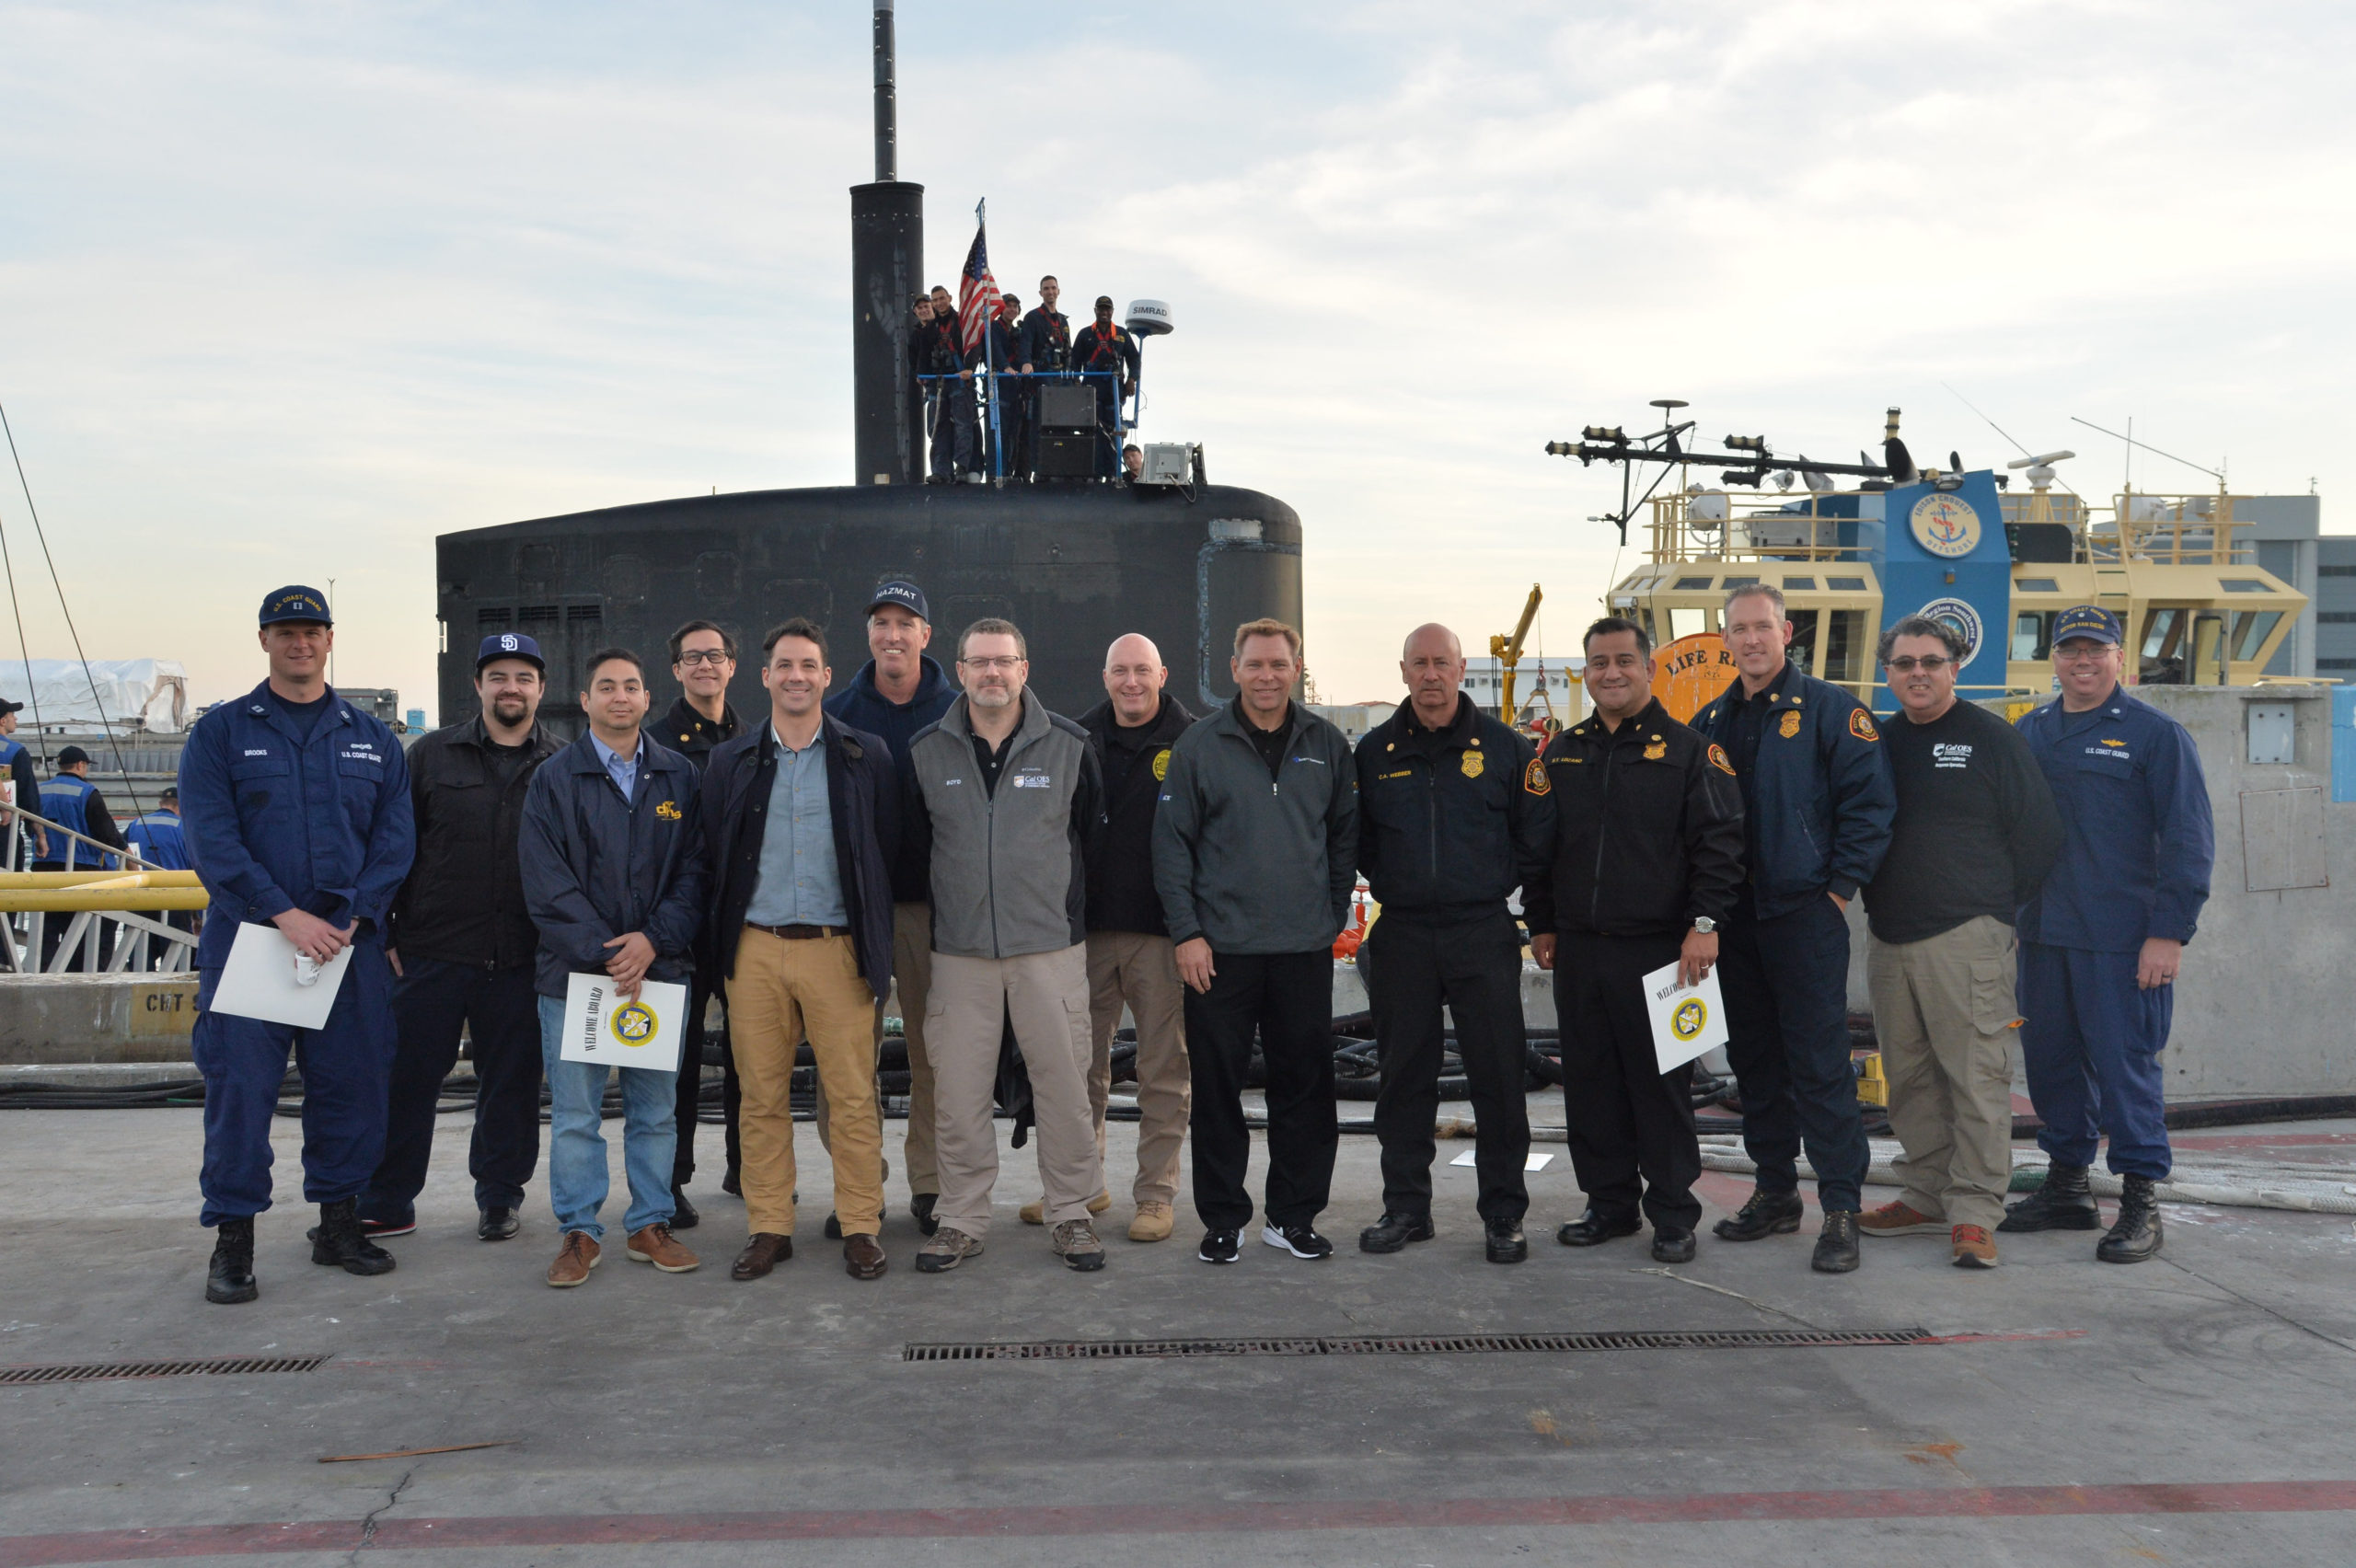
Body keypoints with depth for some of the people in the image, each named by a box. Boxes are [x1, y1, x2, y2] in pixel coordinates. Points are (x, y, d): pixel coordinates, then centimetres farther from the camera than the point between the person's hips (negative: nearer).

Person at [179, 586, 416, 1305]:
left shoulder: (373, 740, 11)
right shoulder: (220, 733, 4)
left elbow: (395, 840, 3)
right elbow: (212, 840, -7)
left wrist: (349, 920, -11)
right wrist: (286, 914, -18)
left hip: (351, 942, 2)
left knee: (352, 1084, 6)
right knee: (239, 1086, -3)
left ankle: (339, 1220, 21)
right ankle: (232, 1240, 7)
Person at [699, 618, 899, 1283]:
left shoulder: (866, 756, 5)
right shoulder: (731, 762, 10)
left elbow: (887, 855, 5)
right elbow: (712, 860, 12)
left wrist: (878, 947, 1)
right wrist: (718, 947, 6)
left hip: (836, 948, -2)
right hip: (755, 950, 2)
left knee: (854, 1096, -1)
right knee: (762, 1097, 6)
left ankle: (860, 1228, 10)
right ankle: (769, 1228, 17)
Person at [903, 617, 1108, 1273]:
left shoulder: (1069, 744, 2)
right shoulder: (926, 750, 4)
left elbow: (1090, 834, 11)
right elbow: (916, 842, 15)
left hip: (1051, 945, -1)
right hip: (959, 948, 1)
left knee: (1064, 1083, 1)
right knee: (958, 1091, 3)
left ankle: (1070, 1213, 16)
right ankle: (963, 1219, 16)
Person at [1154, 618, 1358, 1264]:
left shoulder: (1327, 745, 7)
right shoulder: (1199, 746, 0)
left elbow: (1345, 836, 14)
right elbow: (1172, 844, -1)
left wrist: (1333, 913, 6)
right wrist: (1187, 932, -7)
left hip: (1306, 948, 2)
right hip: (1220, 949, -2)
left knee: (1306, 1086, 7)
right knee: (1217, 1086, 3)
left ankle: (1293, 1216, 20)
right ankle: (1223, 1220, 16)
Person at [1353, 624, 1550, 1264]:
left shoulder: (1505, 748, 3)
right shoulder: (1375, 752, 8)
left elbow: (1537, 836, 5)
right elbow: (1356, 839, 15)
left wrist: (1498, 885, 1)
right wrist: (1391, 886, 5)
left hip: (1484, 936, -2)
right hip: (1401, 936, 2)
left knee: (1498, 1075, 0)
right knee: (1404, 1077, 8)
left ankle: (1503, 1214, 10)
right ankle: (1406, 1207, 18)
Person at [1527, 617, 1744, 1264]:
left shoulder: (1688, 750, -1)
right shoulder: (1561, 753, 13)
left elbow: (1720, 842, -6)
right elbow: (1537, 844, 18)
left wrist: (1704, 923, -13)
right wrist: (1541, 925, 14)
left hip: (1658, 949, -5)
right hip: (1578, 949, 5)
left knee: (1662, 1083, 0)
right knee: (1590, 1082, 10)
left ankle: (1673, 1215, 11)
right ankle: (1609, 1203, 22)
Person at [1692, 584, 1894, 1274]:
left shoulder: (1829, 709, -3)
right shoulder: (1711, 721, 13)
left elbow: (1870, 801, -8)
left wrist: (1840, 888, -9)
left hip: (1806, 913, -6)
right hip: (1734, 918, 6)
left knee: (1819, 1063, -6)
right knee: (1753, 1061, 12)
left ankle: (1841, 1209, 0)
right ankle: (1775, 1193, 24)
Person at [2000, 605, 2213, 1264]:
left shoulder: (2155, 734, -2)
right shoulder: (2029, 733, 13)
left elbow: (2189, 839, -6)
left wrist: (2170, 930, -13)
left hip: (2122, 939, -5)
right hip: (2042, 935, 5)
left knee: (2124, 1063, -3)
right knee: (2050, 1061, 11)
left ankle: (2140, 1203, 6)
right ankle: (2066, 1188, 24)